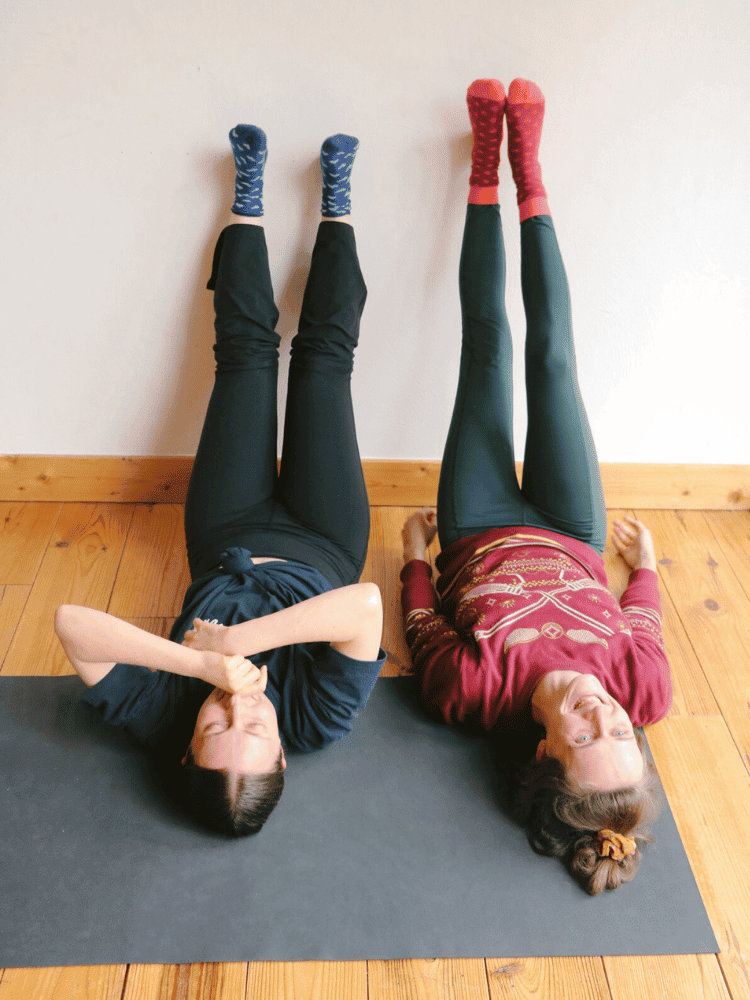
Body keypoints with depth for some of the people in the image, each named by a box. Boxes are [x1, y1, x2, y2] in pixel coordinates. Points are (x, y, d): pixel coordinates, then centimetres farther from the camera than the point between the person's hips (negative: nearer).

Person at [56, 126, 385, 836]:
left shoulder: (155, 716, -37)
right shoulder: (318, 721, -41)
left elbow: (70, 618, -49)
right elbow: (365, 601, -59)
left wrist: (202, 661, -58)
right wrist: (234, 643, -58)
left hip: (227, 541, 2)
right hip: (322, 545, -1)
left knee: (248, 352, 7)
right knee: (325, 354, 6)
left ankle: (249, 202, 36)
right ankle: (336, 204, 34)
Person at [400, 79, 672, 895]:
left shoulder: (472, 694, -39)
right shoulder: (645, 692, -33)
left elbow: (424, 626, -16)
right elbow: (641, 616, -8)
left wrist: (414, 551, -1)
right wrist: (644, 557, 9)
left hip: (481, 537, -1)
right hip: (570, 539, 2)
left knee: (489, 348, 3)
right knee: (550, 352, 4)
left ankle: (489, 176, 29)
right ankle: (526, 179, 29)